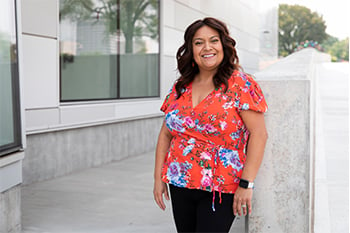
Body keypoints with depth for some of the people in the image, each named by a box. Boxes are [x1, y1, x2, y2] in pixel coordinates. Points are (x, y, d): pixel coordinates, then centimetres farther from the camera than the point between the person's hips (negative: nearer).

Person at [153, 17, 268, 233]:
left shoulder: (240, 84, -8)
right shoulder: (180, 87, 7)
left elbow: (259, 134, -12)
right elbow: (166, 134, 12)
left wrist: (246, 184, -16)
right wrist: (159, 177, 7)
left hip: (221, 190, -5)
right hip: (179, 186, 5)